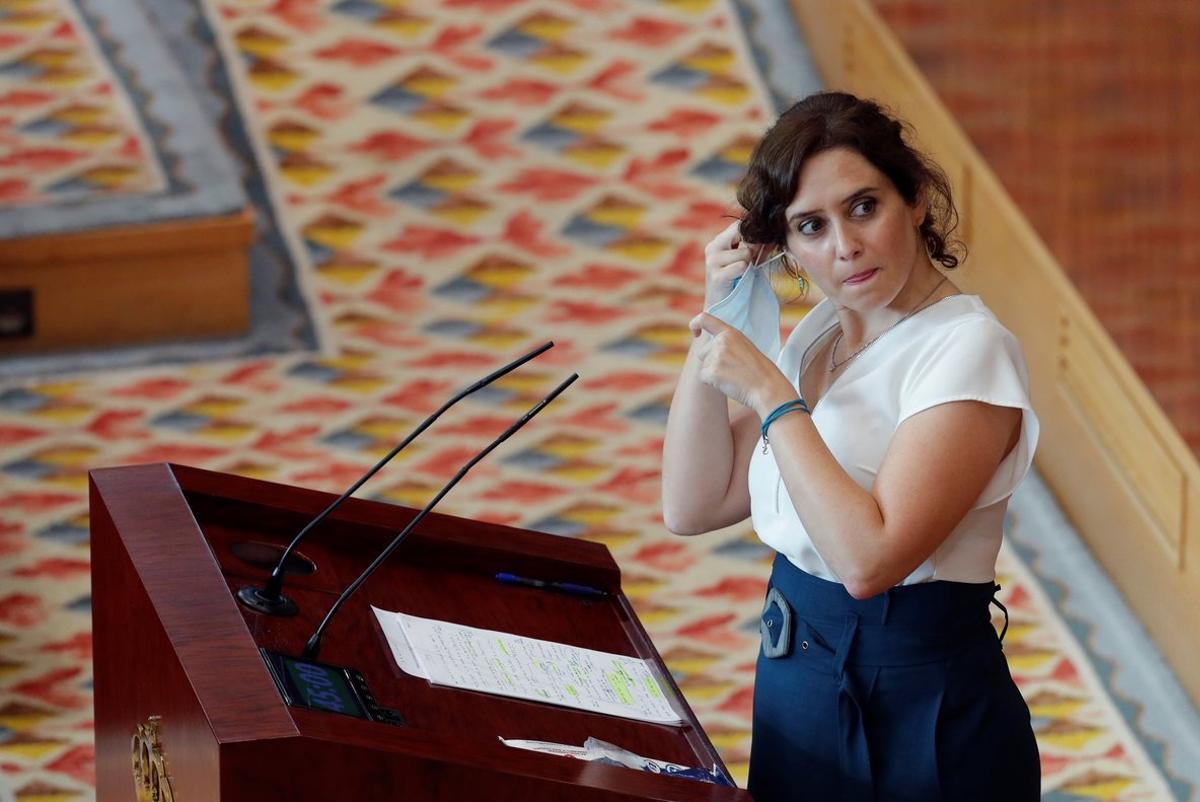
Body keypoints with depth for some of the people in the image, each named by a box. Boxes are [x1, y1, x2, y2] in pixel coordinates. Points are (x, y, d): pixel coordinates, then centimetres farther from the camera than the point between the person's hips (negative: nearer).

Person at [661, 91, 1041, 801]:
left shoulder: (967, 348, -18)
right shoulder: (816, 338, 7)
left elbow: (868, 559, -27)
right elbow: (693, 507, 4)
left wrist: (770, 394, -21)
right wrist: (720, 320, -2)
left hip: (920, 713, -8)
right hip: (797, 689, 8)